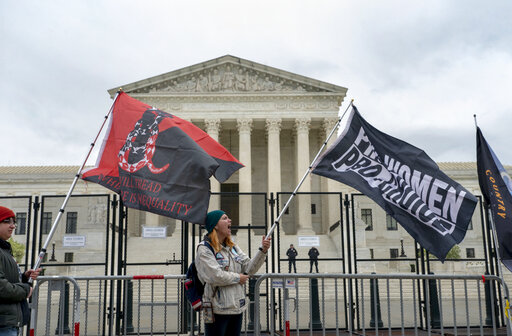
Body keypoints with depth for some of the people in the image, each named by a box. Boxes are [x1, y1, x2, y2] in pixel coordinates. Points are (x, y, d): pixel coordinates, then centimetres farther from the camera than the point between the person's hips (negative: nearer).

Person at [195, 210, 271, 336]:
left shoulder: (233, 247, 13)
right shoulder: (204, 249, -11)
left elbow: (249, 268, 8)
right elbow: (216, 276, -22)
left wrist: (263, 251, -5)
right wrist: (238, 278, -8)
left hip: (237, 308, 7)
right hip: (217, 311, -7)